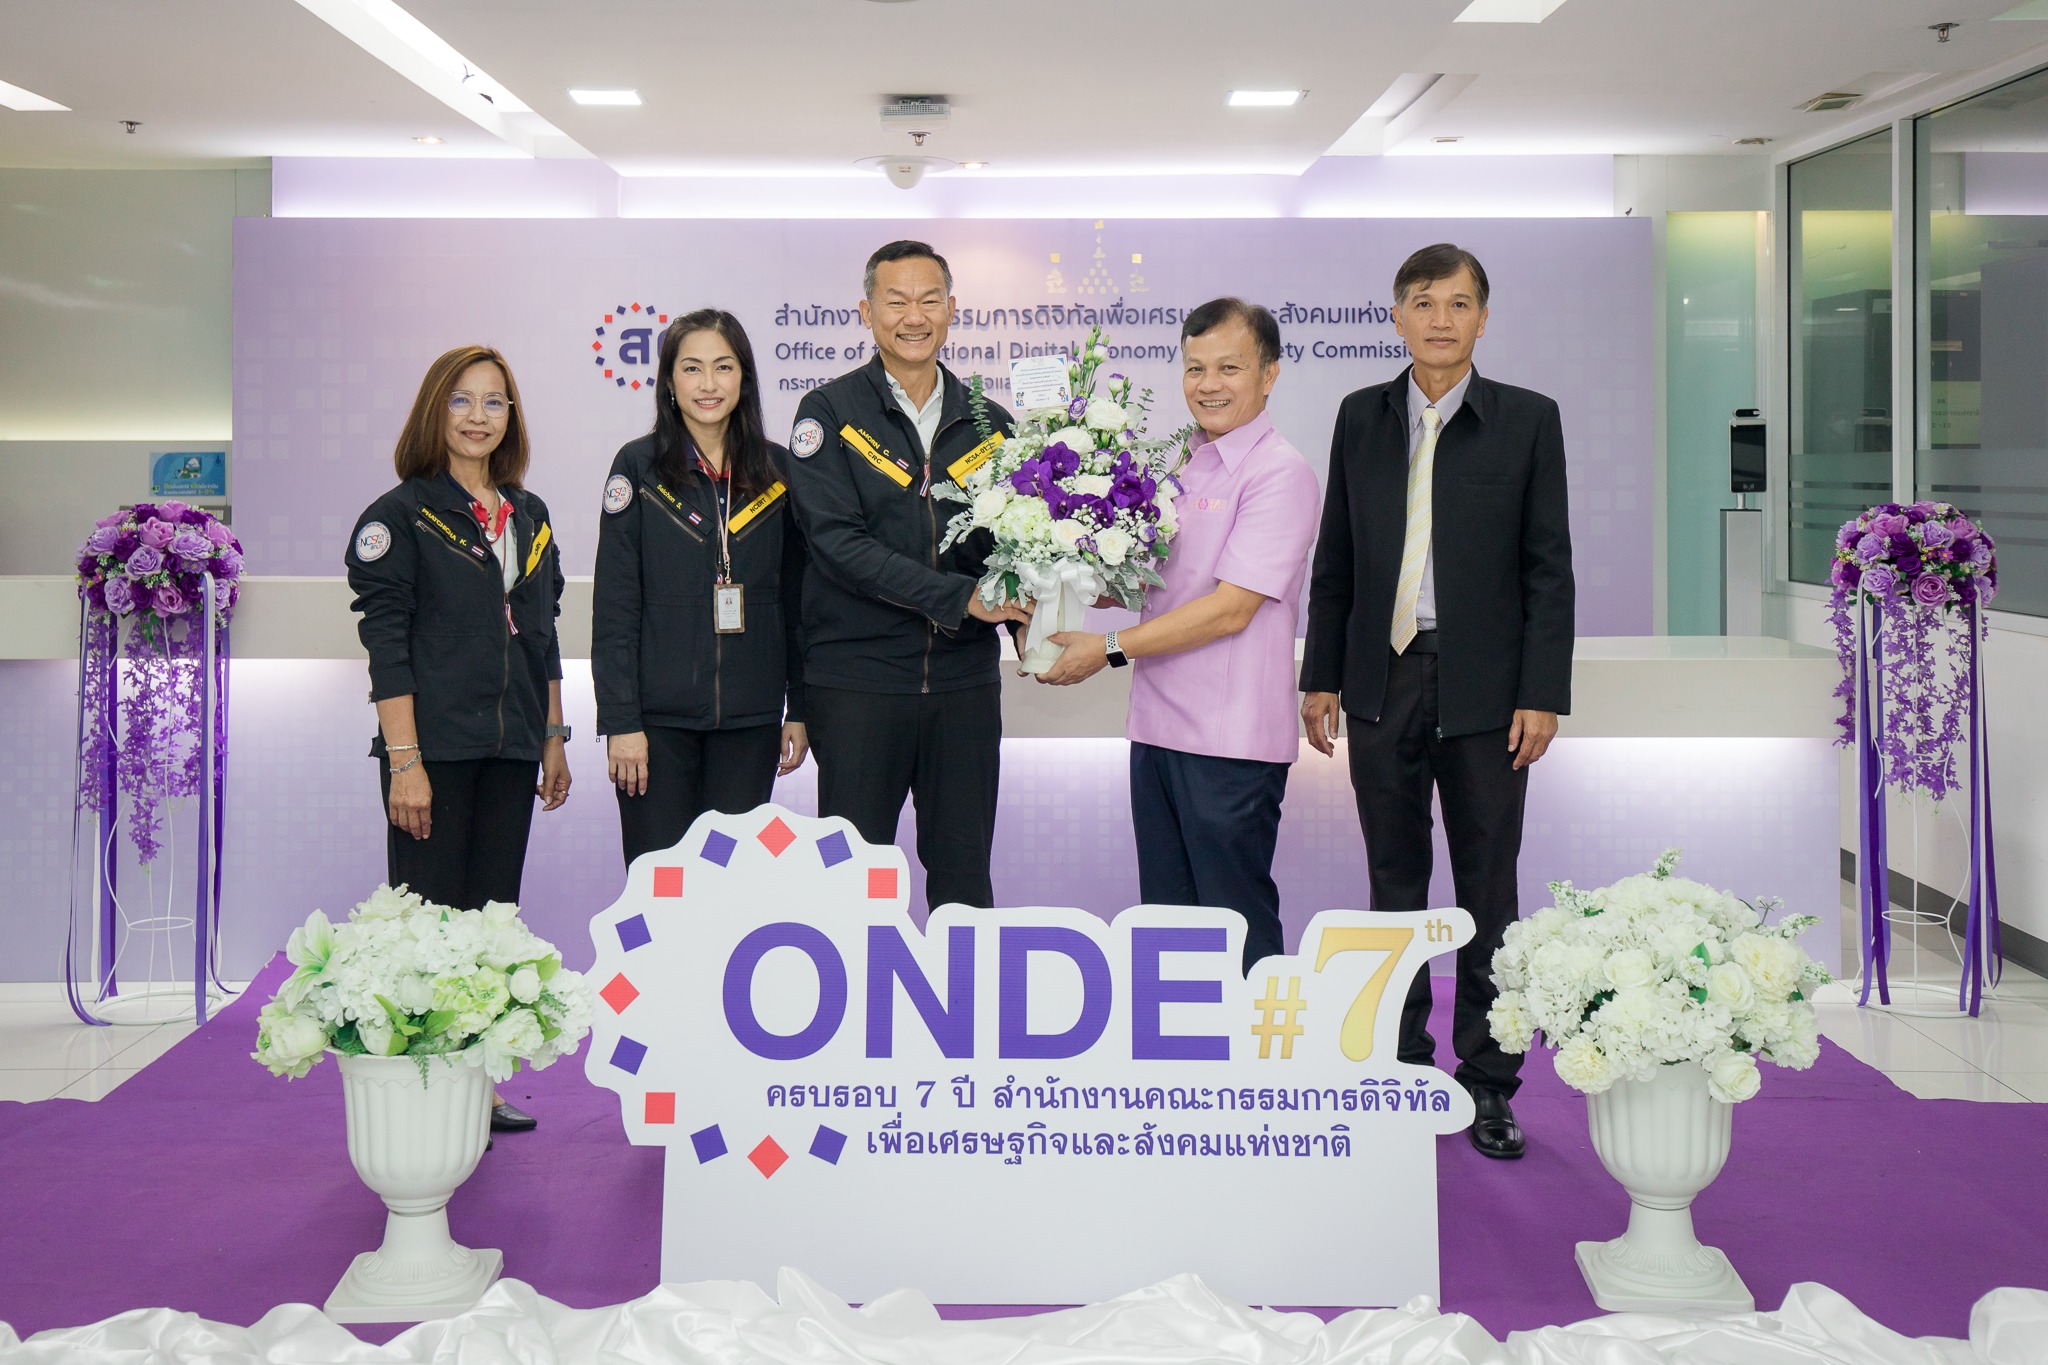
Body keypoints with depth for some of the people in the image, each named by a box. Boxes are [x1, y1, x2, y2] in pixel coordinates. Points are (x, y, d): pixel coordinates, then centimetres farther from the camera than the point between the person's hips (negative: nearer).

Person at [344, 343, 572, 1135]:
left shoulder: (529, 517, 15)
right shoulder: (402, 516, -3)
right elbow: (386, 646, -8)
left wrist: (554, 740, 15)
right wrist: (404, 761, -14)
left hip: (509, 753, 6)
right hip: (434, 750, -6)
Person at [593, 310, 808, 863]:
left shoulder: (778, 470, 7)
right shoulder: (638, 466, -1)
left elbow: (796, 595, 11)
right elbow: (614, 605, -3)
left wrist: (800, 708, 7)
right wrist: (620, 721, -8)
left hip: (751, 716, 2)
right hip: (660, 714, -2)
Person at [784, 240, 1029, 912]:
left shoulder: (988, 422, 12)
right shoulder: (829, 412, -1)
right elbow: (837, 541, -11)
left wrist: (1029, 622, -8)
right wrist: (959, 597, -17)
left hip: (965, 679, 3)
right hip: (858, 675, -3)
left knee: (964, 876, 8)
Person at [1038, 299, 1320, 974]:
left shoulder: (1279, 473, -11)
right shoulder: (1175, 466, 13)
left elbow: (1231, 609, -17)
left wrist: (1110, 648, -14)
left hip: (1232, 740, -8)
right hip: (1157, 728, 8)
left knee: (1236, 927, 0)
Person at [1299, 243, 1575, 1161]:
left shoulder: (1528, 420, 0)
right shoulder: (1361, 417, 8)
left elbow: (1550, 567, -2)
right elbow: (1335, 559, 10)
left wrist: (1543, 693, -8)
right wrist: (1321, 675, 6)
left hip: (1483, 688, -2)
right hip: (1382, 680, 3)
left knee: (1487, 893, 4)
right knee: (1395, 884, 10)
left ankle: (1488, 1084, 14)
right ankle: (1404, 1068, 21)